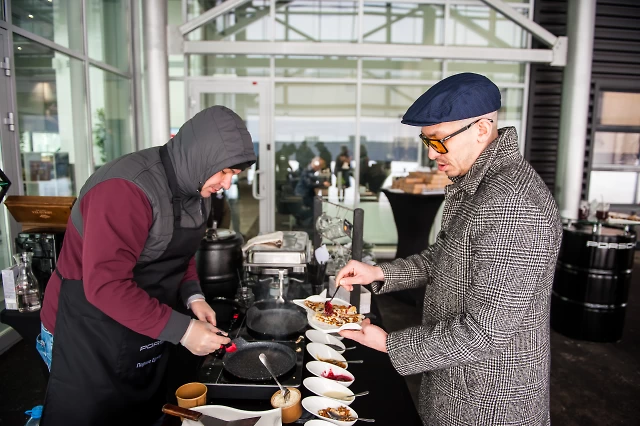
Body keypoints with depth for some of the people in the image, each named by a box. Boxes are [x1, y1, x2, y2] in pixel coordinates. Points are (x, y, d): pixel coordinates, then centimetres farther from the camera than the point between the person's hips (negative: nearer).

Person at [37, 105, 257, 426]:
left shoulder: (194, 188, 0)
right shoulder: (127, 187, -27)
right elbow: (105, 285, -30)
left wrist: (193, 296, -5)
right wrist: (181, 330, -27)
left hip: (147, 335, 8)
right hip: (88, 340, -8)